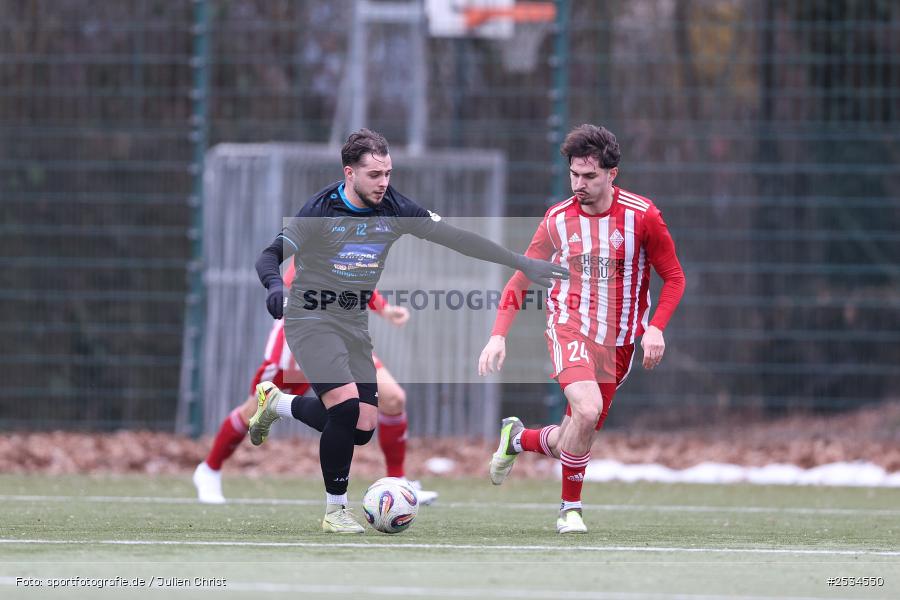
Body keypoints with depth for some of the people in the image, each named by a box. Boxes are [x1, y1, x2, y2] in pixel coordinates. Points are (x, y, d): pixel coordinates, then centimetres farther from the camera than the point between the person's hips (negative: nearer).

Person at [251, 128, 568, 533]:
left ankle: (275, 401, 25)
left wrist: (521, 264, -6)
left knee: (363, 427, 0)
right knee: (346, 407, -23)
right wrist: (274, 286, -43)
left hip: (355, 325, 6)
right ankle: (335, 511, -7)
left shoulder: (395, 210, -4)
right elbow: (270, 257, -19)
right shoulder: (320, 211, -16)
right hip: (312, 320, -6)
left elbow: (457, 239, -2)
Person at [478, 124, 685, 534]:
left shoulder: (641, 215, -6)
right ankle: (570, 510, -9)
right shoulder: (557, 219, -2)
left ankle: (518, 440, 38)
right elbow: (521, 280, 7)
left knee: (575, 441, 4)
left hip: (618, 341, 2)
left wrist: (655, 328, -13)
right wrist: (498, 335, -5)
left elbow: (673, 277, 2)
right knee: (587, 409, -29)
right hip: (570, 327, -2)